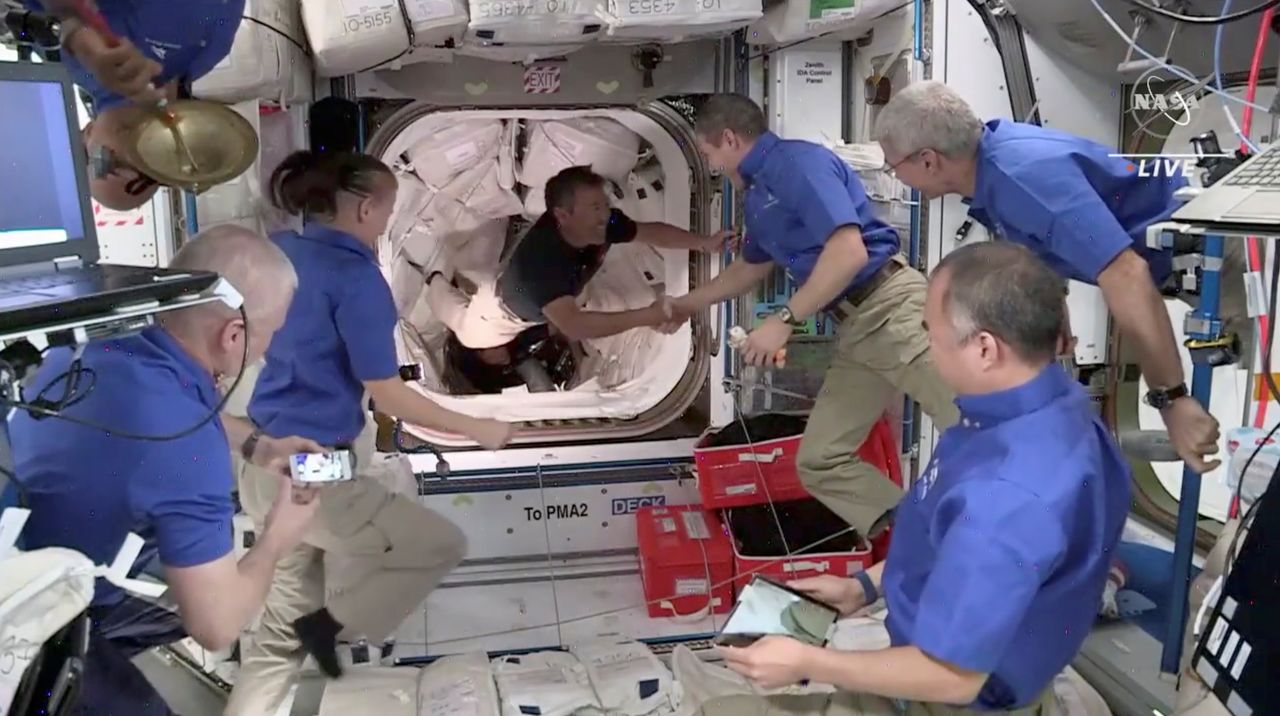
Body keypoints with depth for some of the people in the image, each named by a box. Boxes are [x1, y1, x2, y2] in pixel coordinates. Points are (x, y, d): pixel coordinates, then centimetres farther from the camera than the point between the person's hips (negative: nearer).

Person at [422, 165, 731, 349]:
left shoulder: (604, 225, -34)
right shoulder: (541, 257, -53)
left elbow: (651, 231, -16)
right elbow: (572, 325, -65)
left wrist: (704, 242, -31)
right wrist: (646, 316, -71)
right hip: (504, 311, -5)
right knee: (468, 333, 27)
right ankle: (438, 276, 48)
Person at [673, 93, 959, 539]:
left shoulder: (798, 161, -9)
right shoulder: (759, 195, 21)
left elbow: (849, 252, -21)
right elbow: (752, 268, 39)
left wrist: (784, 320, -15)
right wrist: (689, 303, 47)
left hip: (890, 308, -10)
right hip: (855, 328, 10)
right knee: (819, 461, 2)